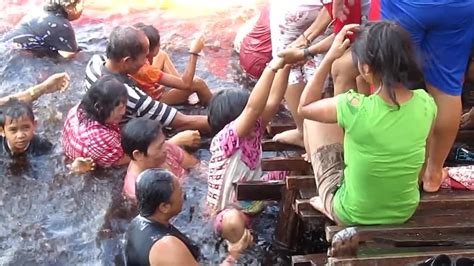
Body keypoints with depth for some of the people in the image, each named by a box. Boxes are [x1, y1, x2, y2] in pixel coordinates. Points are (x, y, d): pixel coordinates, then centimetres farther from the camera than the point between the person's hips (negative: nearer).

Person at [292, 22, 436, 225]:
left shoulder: (355, 108, -29)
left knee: (314, 121, 13)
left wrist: (330, 56, -7)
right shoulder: (425, 103, -17)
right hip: (404, 212, 4)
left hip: (351, 215, -4)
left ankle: (328, 203, 28)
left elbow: (304, 107, -8)